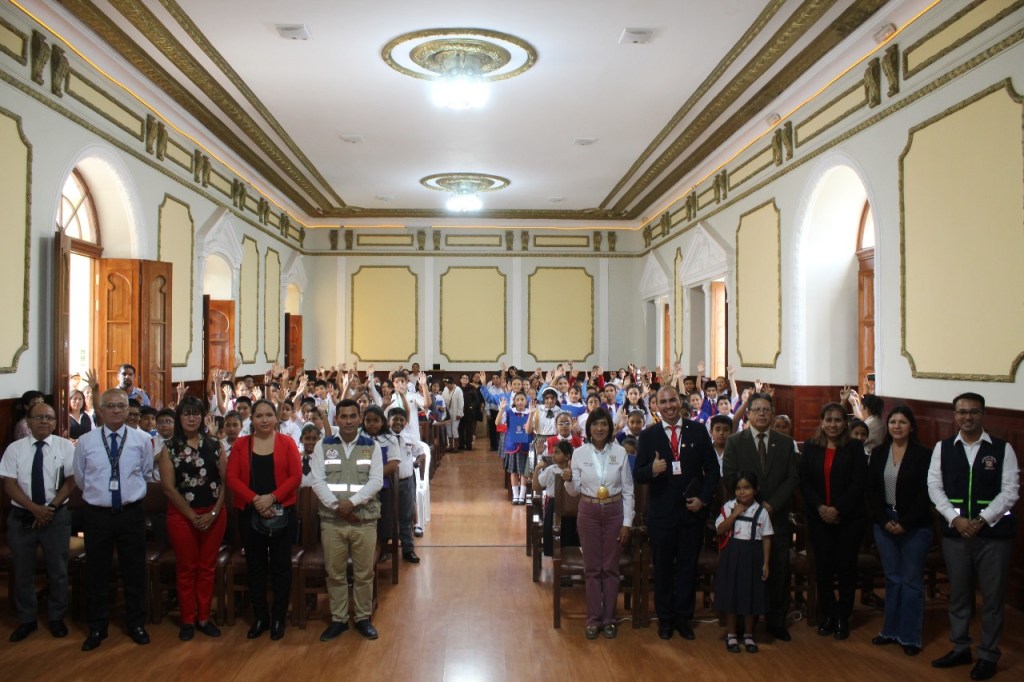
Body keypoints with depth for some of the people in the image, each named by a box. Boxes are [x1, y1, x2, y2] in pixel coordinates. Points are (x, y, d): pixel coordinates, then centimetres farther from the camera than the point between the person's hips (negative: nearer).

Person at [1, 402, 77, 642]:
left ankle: (56, 618, 25)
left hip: (57, 516, -1)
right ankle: (26, 620, 27)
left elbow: (71, 481, -4)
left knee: (58, 570, 8)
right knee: (22, 571, 11)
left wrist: (50, 508, -14)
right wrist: (35, 509, -16)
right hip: (21, 516, 1)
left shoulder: (65, 447, -4)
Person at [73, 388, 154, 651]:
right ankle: (97, 627, 27)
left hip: (131, 513, 0)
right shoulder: (85, 442, -3)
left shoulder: (142, 439, -4)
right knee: (96, 573, 11)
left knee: (134, 571, 10)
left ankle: (135, 624, 26)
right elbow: (80, 478, 10)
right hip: (97, 514, 0)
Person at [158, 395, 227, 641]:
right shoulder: (170, 448, -1)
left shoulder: (215, 445, 3)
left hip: (213, 515, 2)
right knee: (186, 568, 7)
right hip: (182, 515, -1)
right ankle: (188, 620, 18)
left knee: (207, 567, 8)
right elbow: (169, 487, -6)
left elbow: (226, 481, 0)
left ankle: (204, 617, 20)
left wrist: (214, 513, -9)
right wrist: (192, 516, -11)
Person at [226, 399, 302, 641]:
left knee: (280, 565, 5)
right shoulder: (240, 444, 4)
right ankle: (260, 617, 22)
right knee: (255, 566, 10)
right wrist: (255, 499, -16)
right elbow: (232, 478, -3)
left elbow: (295, 476, -7)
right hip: (249, 512, 2)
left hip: (282, 512, -1)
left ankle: (278, 618, 17)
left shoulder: (287, 443, 0)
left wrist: (272, 497, -17)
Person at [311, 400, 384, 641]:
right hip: (331, 520, 1)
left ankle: (363, 618, 21)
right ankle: (338, 619, 23)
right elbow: (317, 481, -3)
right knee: (335, 573, 9)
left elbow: (376, 481, -6)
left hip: (365, 519, 0)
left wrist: (352, 502, -17)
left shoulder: (372, 446, 3)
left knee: (364, 573, 6)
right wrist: (337, 506, -15)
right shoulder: (323, 446, 4)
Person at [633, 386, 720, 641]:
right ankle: (665, 618, 23)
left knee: (688, 566, 10)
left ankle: (683, 617, 23)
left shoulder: (698, 431, 1)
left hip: (692, 510, 1)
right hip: (661, 512, -1)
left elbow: (712, 469, 3)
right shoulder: (648, 435, -1)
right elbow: (638, 475, -4)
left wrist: (703, 498, -7)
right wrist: (652, 470, -25)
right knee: (662, 567, 9)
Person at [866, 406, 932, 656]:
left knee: (911, 580, 4)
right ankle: (891, 630, 22)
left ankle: (910, 636, 14)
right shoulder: (879, 453, 5)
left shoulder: (923, 455, -7)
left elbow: (925, 494, -10)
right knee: (892, 578, 12)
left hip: (915, 526, -3)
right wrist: (885, 520, -6)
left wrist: (905, 523, -13)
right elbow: (872, 490, 4)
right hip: (885, 523, 3)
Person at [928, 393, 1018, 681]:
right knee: (958, 593, 13)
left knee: (992, 596, 6)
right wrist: (955, 519, -12)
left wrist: (982, 520, -15)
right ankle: (960, 648, 27)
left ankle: (988, 656, 20)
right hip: (955, 531, 2)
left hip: (993, 532, -2)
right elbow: (935, 488, 1)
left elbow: (1010, 491, -6)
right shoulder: (942, 448, 4)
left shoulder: (1003, 449, -1)